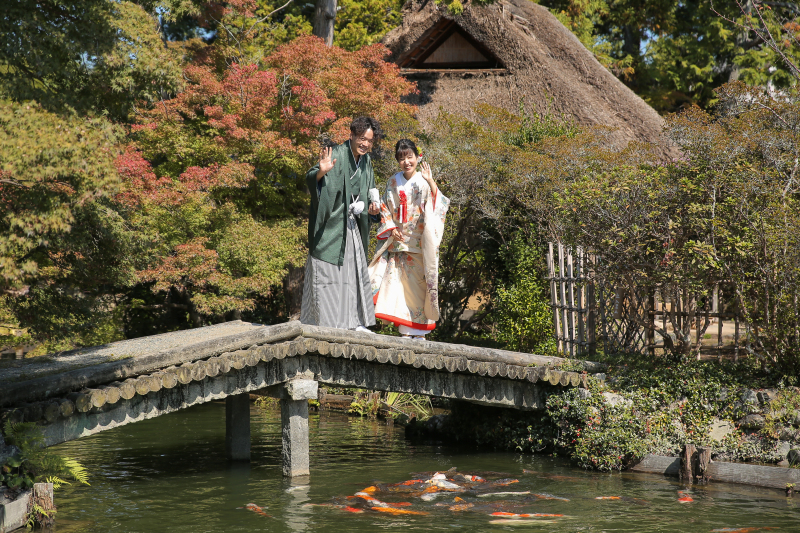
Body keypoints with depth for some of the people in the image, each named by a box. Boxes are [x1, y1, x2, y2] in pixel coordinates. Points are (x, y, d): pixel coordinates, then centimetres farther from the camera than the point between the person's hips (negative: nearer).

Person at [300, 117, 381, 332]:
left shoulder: (366, 161, 8)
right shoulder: (336, 156, -15)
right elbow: (310, 179, -27)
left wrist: (371, 207, 1)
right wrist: (321, 171, -49)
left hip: (352, 227, 8)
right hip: (331, 224, -8)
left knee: (354, 271, 11)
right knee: (328, 272, -8)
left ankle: (353, 321, 19)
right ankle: (324, 322, -4)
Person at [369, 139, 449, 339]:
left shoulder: (424, 182, -3)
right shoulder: (393, 183, 8)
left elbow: (439, 204, -17)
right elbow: (386, 210, 14)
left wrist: (431, 182, -29)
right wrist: (391, 229, -1)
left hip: (419, 243, -3)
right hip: (398, 243, 3)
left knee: (418, 283, -2)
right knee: (399, 283, 1)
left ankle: (418, 330, 6)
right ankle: (405, 330, 7)